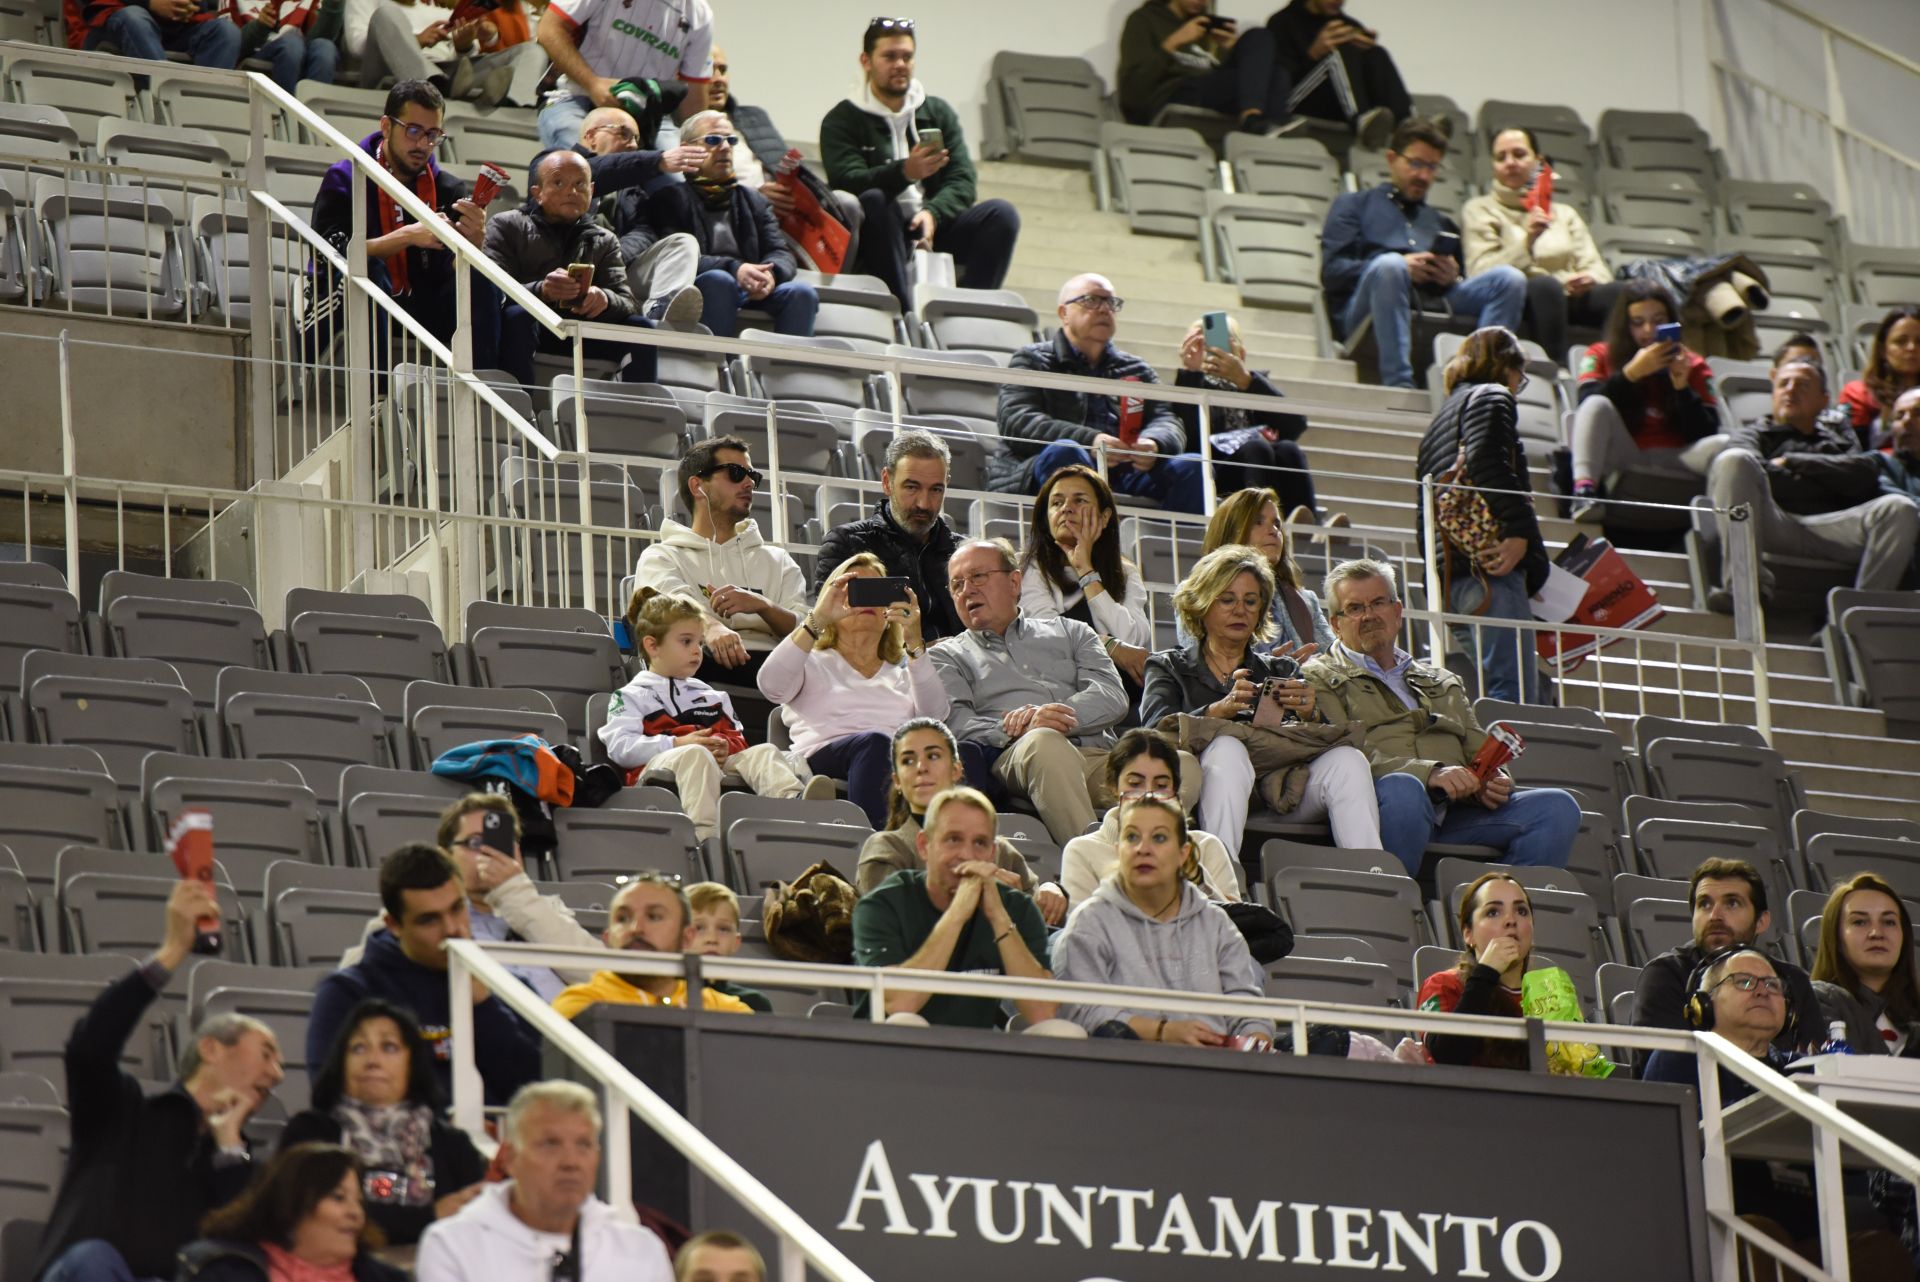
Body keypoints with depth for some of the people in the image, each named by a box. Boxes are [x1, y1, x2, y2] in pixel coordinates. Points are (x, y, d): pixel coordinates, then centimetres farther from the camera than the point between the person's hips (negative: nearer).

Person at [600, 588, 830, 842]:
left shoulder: (711, 697, 35)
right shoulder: (631, 697, 16)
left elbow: (738, 739, 29)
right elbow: (619, 747, -1)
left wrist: (725, 746, 2)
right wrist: (677, 744, -11)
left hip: (717, 768, 6)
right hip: (659, 767, -6)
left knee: (763, 752, -20)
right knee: (695, 755, -39)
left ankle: (794, 801, -55)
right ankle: (706, 835, -63)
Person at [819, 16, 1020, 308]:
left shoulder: (938, 112, 16)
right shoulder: (842, 120, 5)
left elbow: (962, 180, 4)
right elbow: (846, 182, -14)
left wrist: (932, 213, -18)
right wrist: (904, 172, -32)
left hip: (932, 231, 4)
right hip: (882, 241, -4)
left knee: (1001, 214, -19)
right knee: (873, 200, -35)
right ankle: (905, 314, -43)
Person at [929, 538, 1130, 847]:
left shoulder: (1070, 633, 29)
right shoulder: (948, 656, 24)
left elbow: (1112, 698, 13)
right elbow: (954, 722, 4)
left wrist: (1060, 717, -8)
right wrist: (1020, 730, -15)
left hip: (1097, 755, 2)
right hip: (1011, 759, -2)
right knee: (1042, 742, -41)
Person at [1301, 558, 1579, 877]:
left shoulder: (1443, 682, 34)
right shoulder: (1319, 678, 14)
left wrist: (1494, 782, 1)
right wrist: (1429, 773, -17)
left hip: (1453, 813, 5)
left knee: (1557, 807, -17)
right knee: (1403, 789, -40)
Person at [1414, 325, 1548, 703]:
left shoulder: (1438, 422, 32)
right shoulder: (1491, 397, 6)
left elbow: (1423, 519, 29)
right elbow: (1488, 463, -14)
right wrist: (1518, 532, -19)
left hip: (1448, 579, 9)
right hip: (1489, 571, -9)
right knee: (1514, 698, -19)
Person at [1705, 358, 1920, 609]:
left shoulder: (1839, 438, 35)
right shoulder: (1753, 434, 32)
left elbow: (1865, 473, 12)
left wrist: (1792, 463, 11)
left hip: (1832, 526, 1)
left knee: (1899, 509, -26)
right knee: (1734, 460, -29)